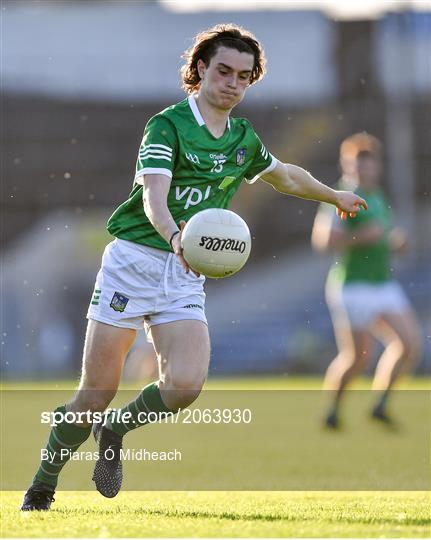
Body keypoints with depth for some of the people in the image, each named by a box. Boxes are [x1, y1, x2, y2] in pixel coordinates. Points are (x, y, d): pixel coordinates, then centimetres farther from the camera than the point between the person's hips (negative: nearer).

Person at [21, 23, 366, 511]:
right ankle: (42, 486, 15)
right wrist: (174, 237, -43)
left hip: (185, 278, 5)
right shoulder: (168, 125, -7)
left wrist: (335, 196, 49)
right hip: (133, 261, -5)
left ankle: (114, 432, 11)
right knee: (96, 394, -6)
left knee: (185, 384, -19)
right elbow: (153, 197, -23)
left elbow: (285, 175, 36)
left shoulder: (244, 140, 13)